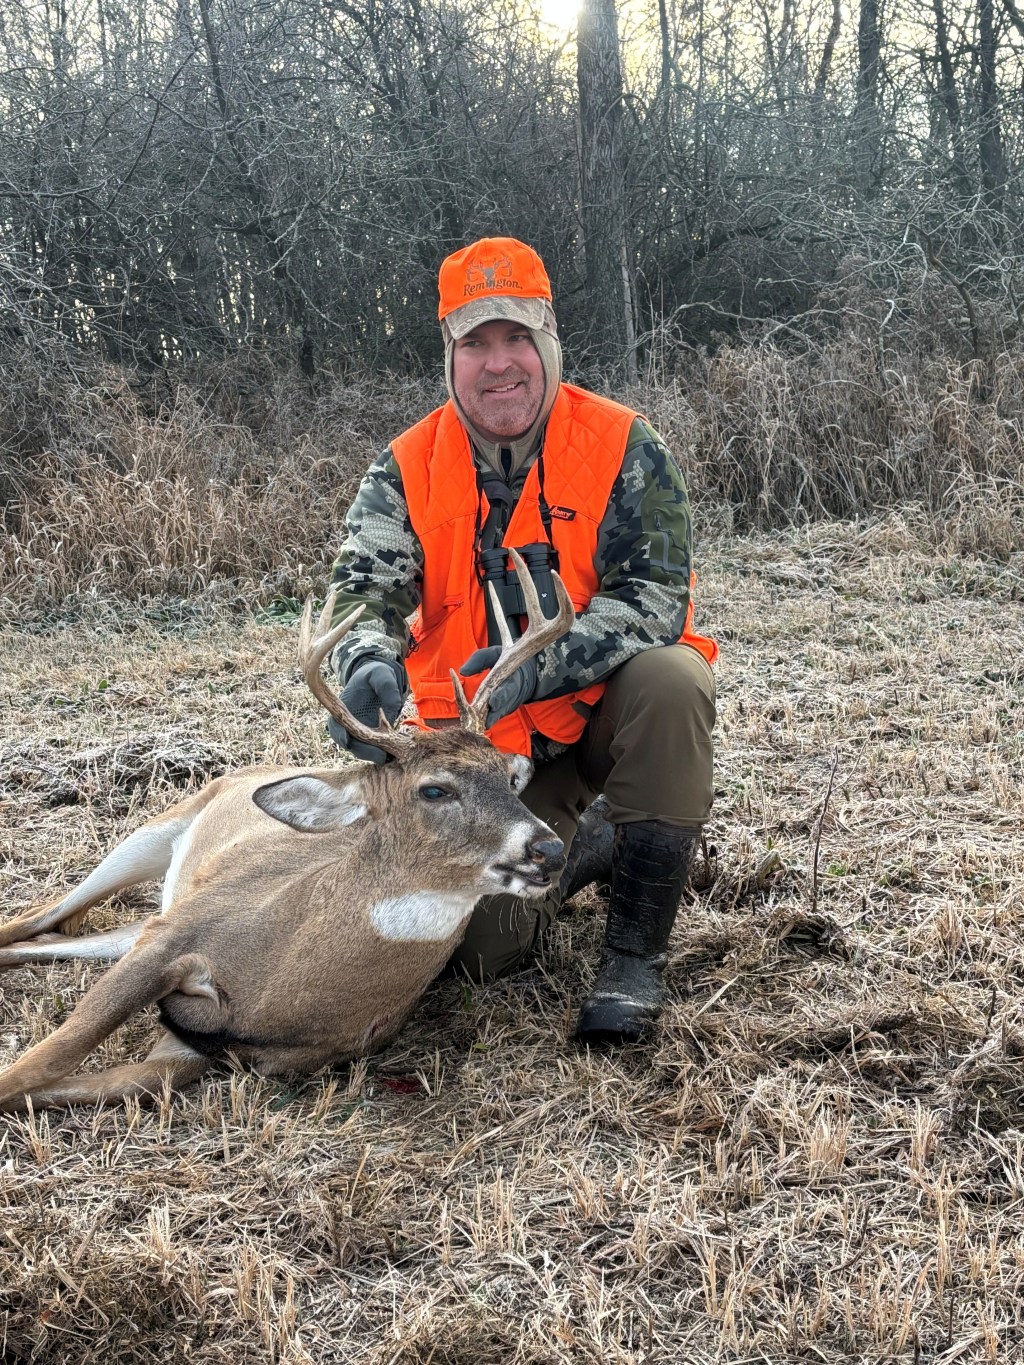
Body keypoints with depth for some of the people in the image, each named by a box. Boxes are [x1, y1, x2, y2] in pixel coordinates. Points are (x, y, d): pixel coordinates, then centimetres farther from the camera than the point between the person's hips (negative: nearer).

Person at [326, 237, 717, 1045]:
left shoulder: (622, 447, -11)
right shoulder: (407, 470, -3)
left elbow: (653, 596, -19)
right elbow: (365, 588, -14)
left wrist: (538, 666, -36)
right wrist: (368, 663, -40)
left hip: (608, 707, -1)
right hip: (489, 740, 2)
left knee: (670, 678, -37)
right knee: (489, 946, -12)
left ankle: (636, 953, -20)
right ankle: (584, 840, 25)